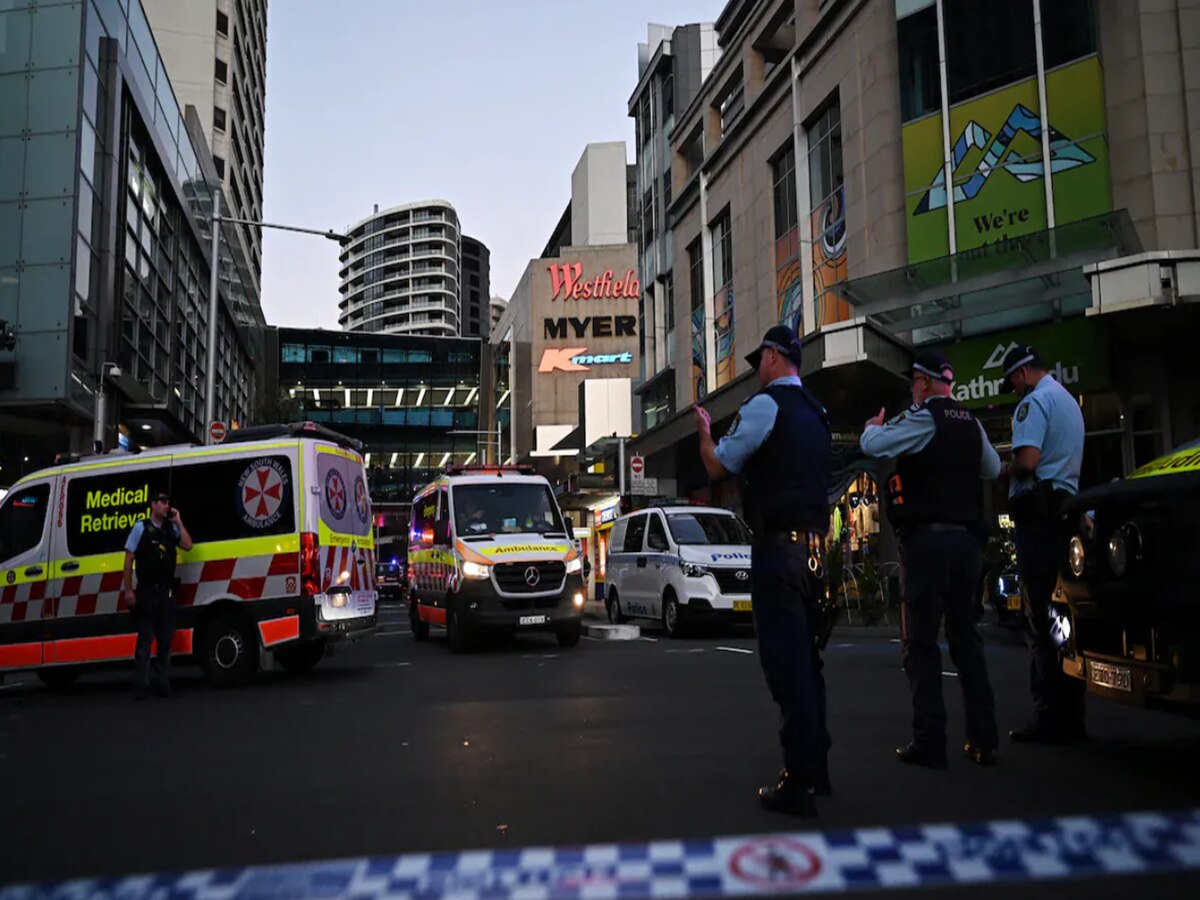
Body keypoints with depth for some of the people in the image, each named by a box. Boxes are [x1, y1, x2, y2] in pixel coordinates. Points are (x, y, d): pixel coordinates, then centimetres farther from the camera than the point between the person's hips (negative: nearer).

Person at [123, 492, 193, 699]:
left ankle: (163, 682, 14)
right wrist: (128, 590, -8)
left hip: (167, 592, 4)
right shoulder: (141, 527, 0)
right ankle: (141, 686, 0)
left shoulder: (172, 528, 11)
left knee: (166, 639, 7)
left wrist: (178, 521, -3)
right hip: (146, 592, -4)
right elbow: (128, 560, -1)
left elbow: (187, 545, -4)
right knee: (145, 640, -2)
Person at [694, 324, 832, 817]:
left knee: (786, 661, -7)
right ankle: (816, 767, 25)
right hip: (813, 547, 9)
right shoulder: (814, 412, 17)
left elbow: (718, 466, -3)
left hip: (778, 546, -9)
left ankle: (798, 783, -4)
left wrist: (704, 430, 16)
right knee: (805, 657, 16)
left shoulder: (765, 404, -9)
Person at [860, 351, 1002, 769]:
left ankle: (929, 741, -4)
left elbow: (871, 445, -13)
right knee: (966, 637, 13)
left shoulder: (922, 419, -9)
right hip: (968, 538, 7)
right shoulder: (971, 424, 13)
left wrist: (874, 425, 8)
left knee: (920, 641, -2)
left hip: (926, 538, -7)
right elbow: (993, 469, 24)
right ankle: (983, 739, 15)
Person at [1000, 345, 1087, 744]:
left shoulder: (1035, 401, -8)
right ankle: (1071, 716, 13)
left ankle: (1050, 718, -8)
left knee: (1040, 620, -8)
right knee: (1062, 616, 10)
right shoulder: (1068, 400, 23)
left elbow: (1027, 460, -20)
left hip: (1038, 511, -10)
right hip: (1066, 508, 10)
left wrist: (1004, 470, -1)